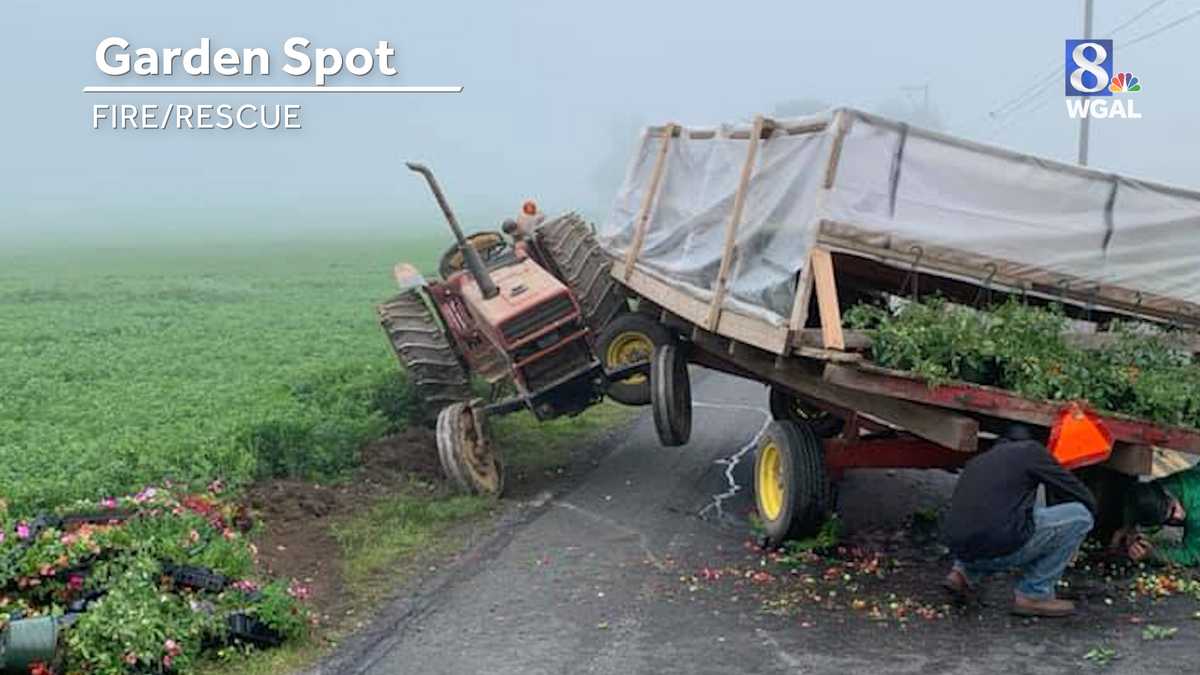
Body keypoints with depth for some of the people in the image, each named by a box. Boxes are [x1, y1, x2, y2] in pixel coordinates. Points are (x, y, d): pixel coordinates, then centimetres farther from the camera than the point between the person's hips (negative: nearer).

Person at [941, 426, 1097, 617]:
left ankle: (964, 572, 16)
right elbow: (1084, 500, 11)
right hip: (1000, 547, -7)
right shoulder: (1031, 450, 10)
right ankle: (1033, 595, 8)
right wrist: (1090, 508, 34)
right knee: (1080, 516, 9)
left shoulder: (977, 462, 27)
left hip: (960, 549, 7)